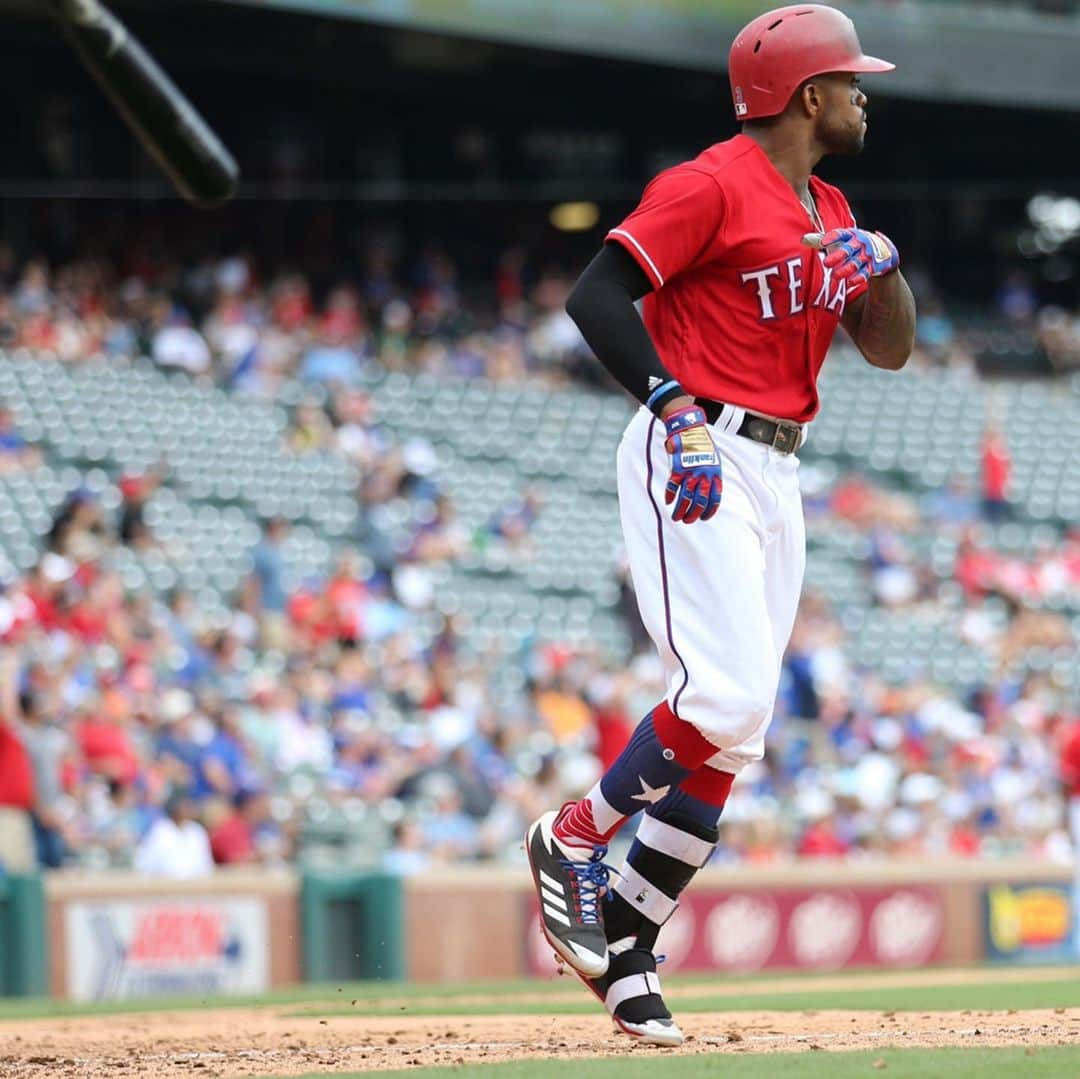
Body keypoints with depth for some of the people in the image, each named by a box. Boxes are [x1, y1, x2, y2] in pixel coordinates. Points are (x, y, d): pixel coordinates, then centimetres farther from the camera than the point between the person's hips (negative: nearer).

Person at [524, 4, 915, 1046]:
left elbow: (890, 349, 19)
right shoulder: (712, 186, -8)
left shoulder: (829, 212, 18)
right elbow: (596, 294, -16)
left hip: (775, 478, 9)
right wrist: (677, 411, -25)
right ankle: (572, 840, 0)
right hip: (696, 458, -9)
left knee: (735, 731, 3)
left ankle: (624, 949, 8)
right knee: (727, 695, -21)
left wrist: (883, 263, -1)